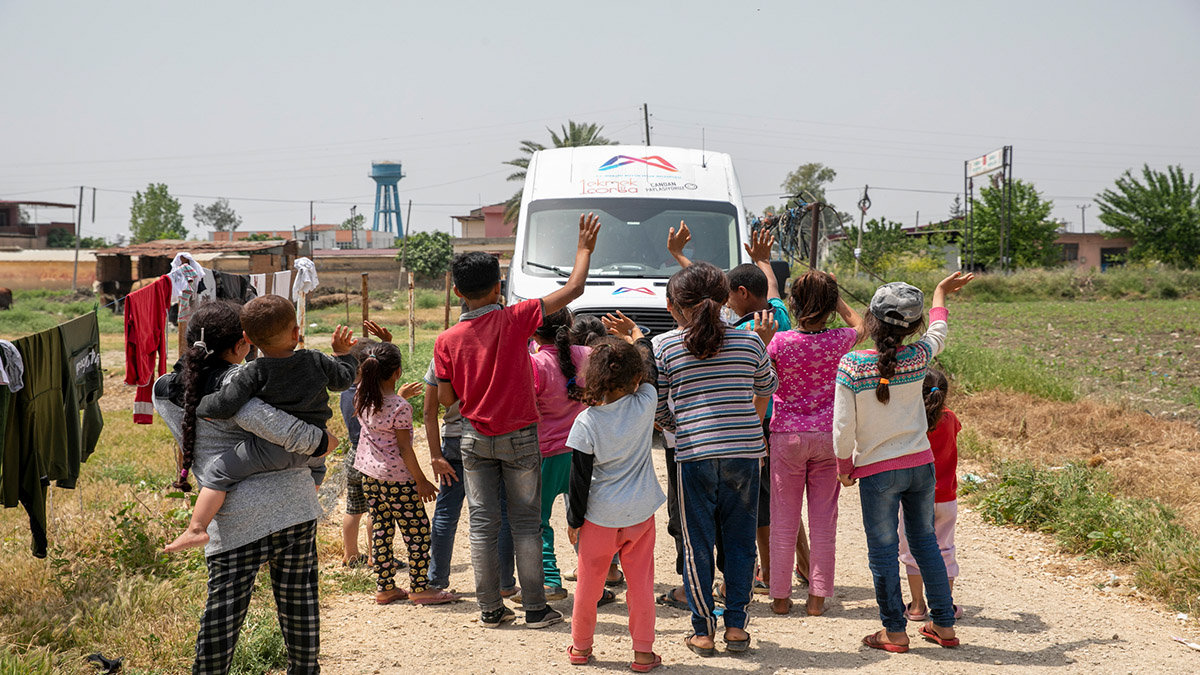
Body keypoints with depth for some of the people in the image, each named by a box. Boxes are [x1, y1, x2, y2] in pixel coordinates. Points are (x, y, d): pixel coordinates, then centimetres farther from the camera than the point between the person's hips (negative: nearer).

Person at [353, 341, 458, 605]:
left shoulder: (362, 396, 0)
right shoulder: (400, 407, -19)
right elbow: (404, 448, -17)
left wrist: (400, 396, 29)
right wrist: (421, 481, -10)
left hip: (369, 474, 8)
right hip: (396, 478, -8)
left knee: (381, 529, 14)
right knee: (417, 531, 4)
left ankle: (385, 587, 19)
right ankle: (420, 588, 10)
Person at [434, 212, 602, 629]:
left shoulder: (448, 340, -5)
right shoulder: (514, 320, -12)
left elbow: (446, 399, 0)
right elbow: (574, 288, -9)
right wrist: (584, 248, 5)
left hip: (475, 437, 2)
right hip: (519, 437, -2)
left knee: (482, 523, 7)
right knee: (526, 522, 5)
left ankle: (490, 609, 9)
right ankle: (535, 609, 8)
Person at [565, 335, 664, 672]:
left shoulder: (586, 423, -13)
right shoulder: (644, 405, -9)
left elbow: (580, 479, -9)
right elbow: (651, 370, 13)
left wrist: (574, 520, 3)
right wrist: (636, 334, 29)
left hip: (600, 518, -1)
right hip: (641, 514, 1)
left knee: (588, 585, 12)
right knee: (641, 584, 8)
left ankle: (580, 646, 27)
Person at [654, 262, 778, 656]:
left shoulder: (665, 347, -1)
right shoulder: (748, 341, 5)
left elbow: (657, 409, 5)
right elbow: (767, 389, 21)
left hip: (694, 454, -2)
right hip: (745, 452, 2)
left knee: (698, 545, 8)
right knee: (740, 541, 12)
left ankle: (703, 631, 12)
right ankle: (736, 626, 15)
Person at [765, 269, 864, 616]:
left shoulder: (778, 341, -11)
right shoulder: (839, 341, -7)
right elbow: (859, 324, 18)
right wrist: (832, 295, 13)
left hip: (786, 435, -1)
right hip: (828, 435, 1)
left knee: (784, 520, 7)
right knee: (823, 520, 8)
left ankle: (780, 596, 13)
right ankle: (817, 596, 10)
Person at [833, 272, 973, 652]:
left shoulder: (851, 365, -14)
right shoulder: (918, 357, -5)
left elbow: (843, 428, -12)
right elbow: (938, 332, 19)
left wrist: (844, 468, 5)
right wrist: (940, 293, 37)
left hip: (877, 471, -3)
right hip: (921, 464, 4)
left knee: (883, 550, 6)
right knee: (925, 542, 15)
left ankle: (894, 632, 11)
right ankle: (944, 625, 20)